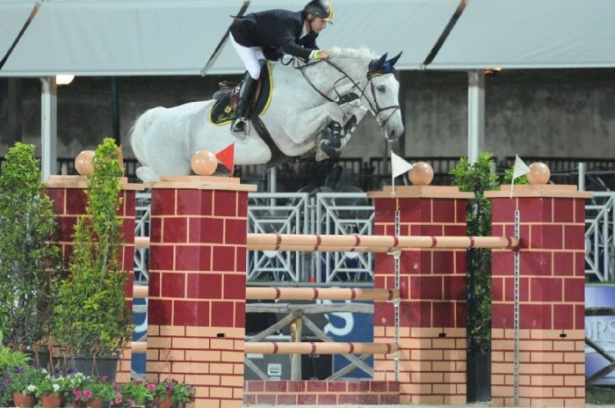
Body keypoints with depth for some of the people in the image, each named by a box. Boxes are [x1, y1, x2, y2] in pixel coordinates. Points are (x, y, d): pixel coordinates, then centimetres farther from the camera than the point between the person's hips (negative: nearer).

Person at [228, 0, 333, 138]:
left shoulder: (309, 33, -8)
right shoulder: (290, 22, -38)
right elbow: (288, 46, -53)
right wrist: (315, 54, -63)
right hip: (241, 34, -9)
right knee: (254, 71, -23)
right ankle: (239, 118, -21)